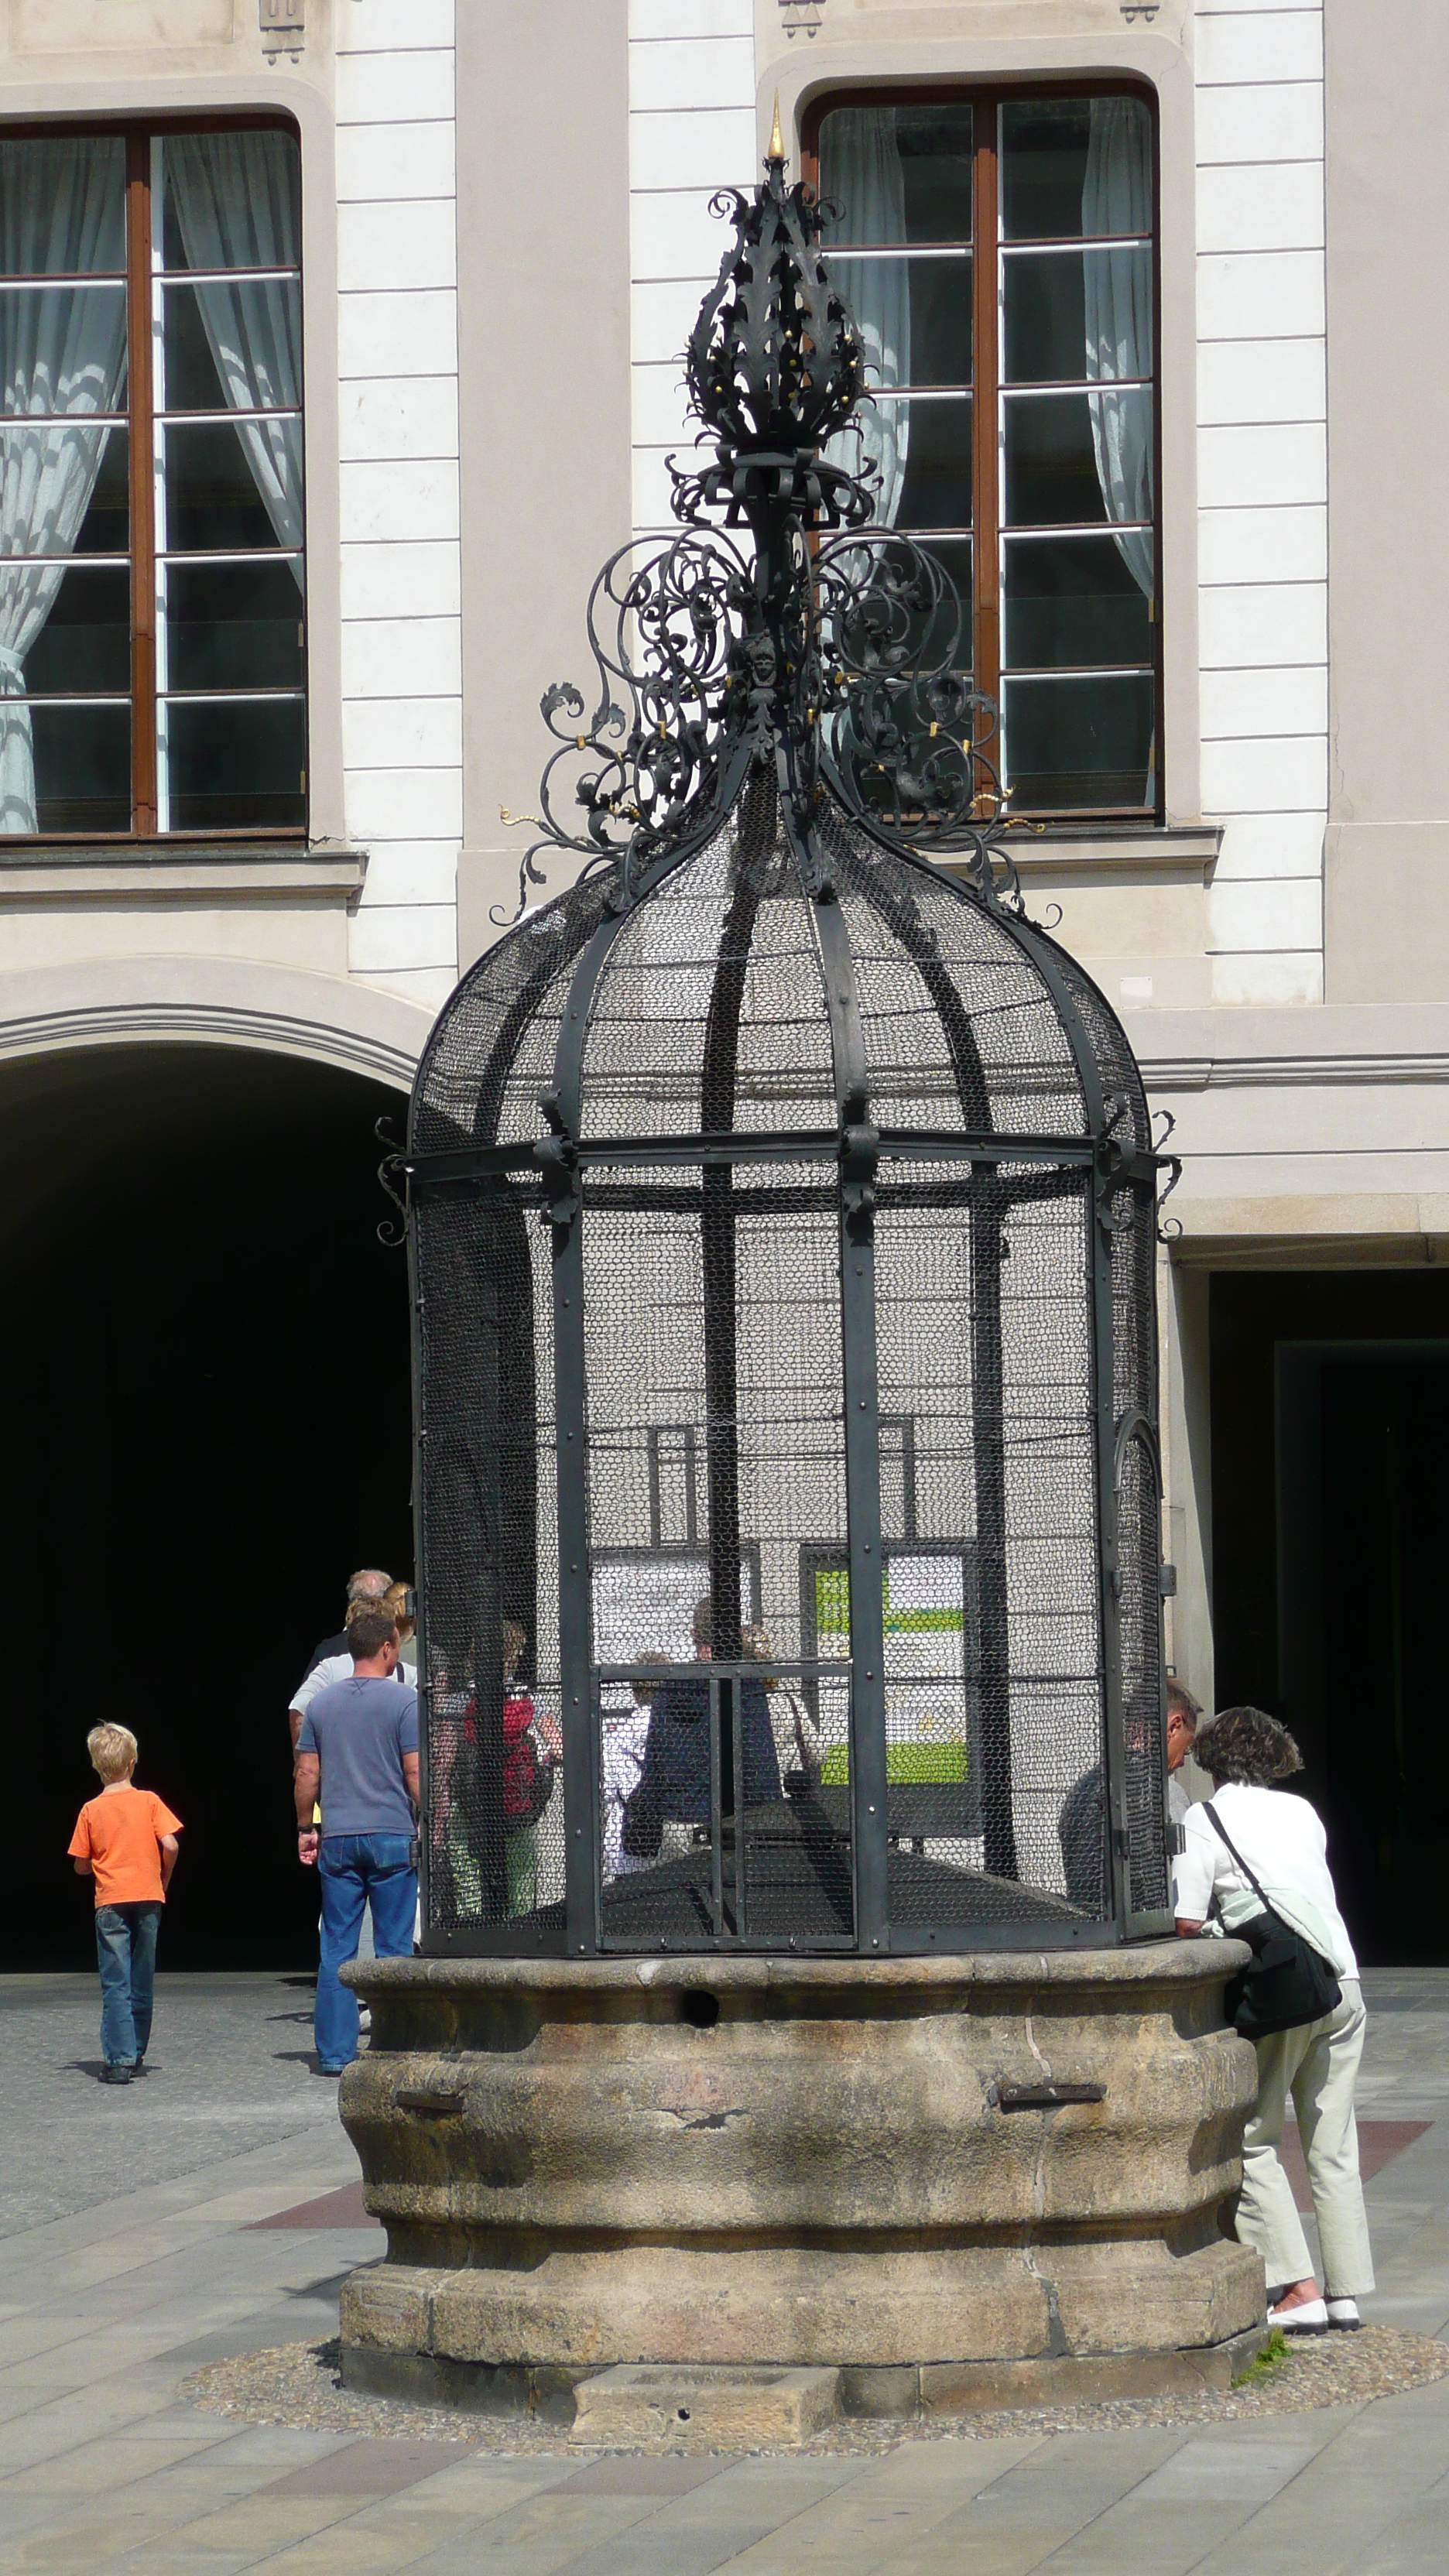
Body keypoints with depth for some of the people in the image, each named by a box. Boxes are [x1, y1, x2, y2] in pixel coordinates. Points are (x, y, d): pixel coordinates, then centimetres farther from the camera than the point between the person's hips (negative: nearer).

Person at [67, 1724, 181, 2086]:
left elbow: (81, 1866, 1)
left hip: (110, 1902, -2)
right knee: (142, 1984, 12)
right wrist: (164, 1880, 8)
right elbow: (170, 1846, -9)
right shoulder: (149, 1801, 0)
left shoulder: (91, 1811, -1)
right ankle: (137, 2056, 18)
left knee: (115, 1985, -4)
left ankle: (119, 2060, -13)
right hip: (148, 1899, 2)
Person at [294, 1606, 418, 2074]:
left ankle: (335, 2052, 4)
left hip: (337, 1839, 3)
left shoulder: (323, 1704, 7)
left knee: (336, 1948, 6)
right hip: (392, 1836, -3)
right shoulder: (403, 1701, -6)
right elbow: (416, 1774, -9)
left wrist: (306, 1829, 17)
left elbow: (306, 1774, 8)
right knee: (394, 1948, 2)